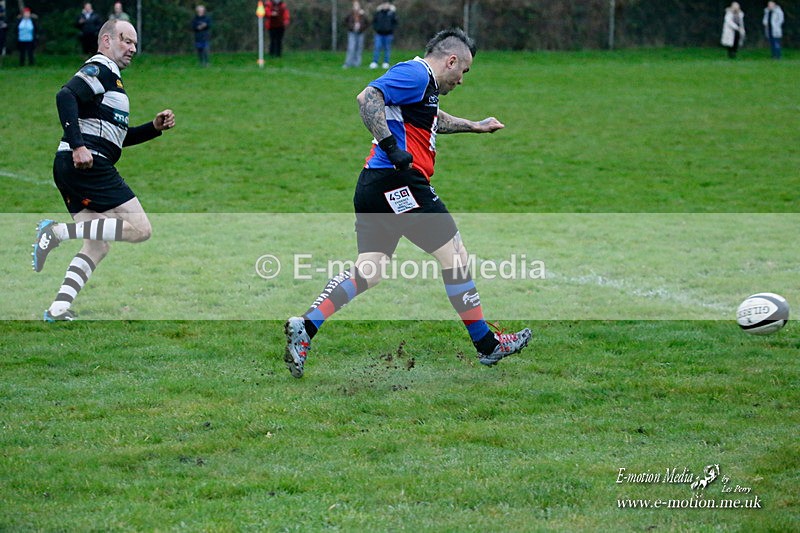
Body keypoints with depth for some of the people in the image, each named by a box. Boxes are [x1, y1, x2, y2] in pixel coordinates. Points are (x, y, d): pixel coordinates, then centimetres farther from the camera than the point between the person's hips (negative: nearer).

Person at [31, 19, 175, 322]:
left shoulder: (110, 76, 27)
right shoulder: (101, 70, -4)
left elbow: (119, 137, 32)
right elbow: (66, 96, -22)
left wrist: (155, 127, 19)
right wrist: (78, 146, -29)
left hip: (71, 169, 10)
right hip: (88, 164, -10)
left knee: (97, 247, 11)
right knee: (140, 229, -11)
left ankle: (58, 308, -1)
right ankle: (57, 231, -17)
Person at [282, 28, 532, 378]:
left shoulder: (425, 85, 23)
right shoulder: (415, 74, -8)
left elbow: (434, 120, 44)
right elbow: (367, 98, -22)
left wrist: (475, 126, 50)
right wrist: (391, 147, -26)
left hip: (375, 188, 10)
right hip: (398, 182, -10)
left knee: (368, 272, 6)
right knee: (455, 255, 0)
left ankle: (305, 327, -5)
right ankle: (486, 344, 7)